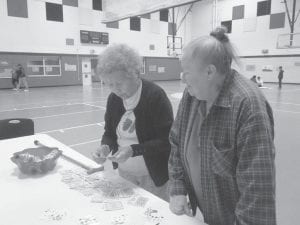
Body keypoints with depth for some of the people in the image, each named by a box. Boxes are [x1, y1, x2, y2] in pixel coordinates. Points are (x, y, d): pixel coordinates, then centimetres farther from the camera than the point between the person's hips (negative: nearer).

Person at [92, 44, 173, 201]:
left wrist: (133, 150, -29)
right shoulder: (114, 98, -1)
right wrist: (106, 146, -14)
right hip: (124, 172, 5)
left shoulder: (155, 95, -18)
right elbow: (109, 133, 8)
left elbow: (166, 141, -18)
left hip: (153, 175, -4)